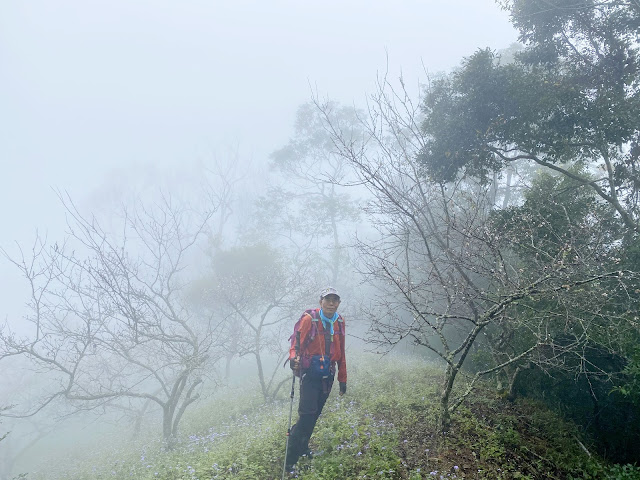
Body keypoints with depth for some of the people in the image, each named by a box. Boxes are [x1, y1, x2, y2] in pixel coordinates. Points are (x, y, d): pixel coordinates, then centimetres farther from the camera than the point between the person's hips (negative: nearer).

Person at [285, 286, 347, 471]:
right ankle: (290, 461, -1)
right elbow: (296, 344, -11)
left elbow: (340, 353, 14)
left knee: (314, 415, 12)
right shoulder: (309, 319, -10)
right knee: (306, 416, -10)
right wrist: (293, 358, -33)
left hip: (327, 377, 5)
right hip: (310, 374, -5)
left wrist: (343, 378, 16)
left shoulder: (339, 322, 7)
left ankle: (302, 448, 30)